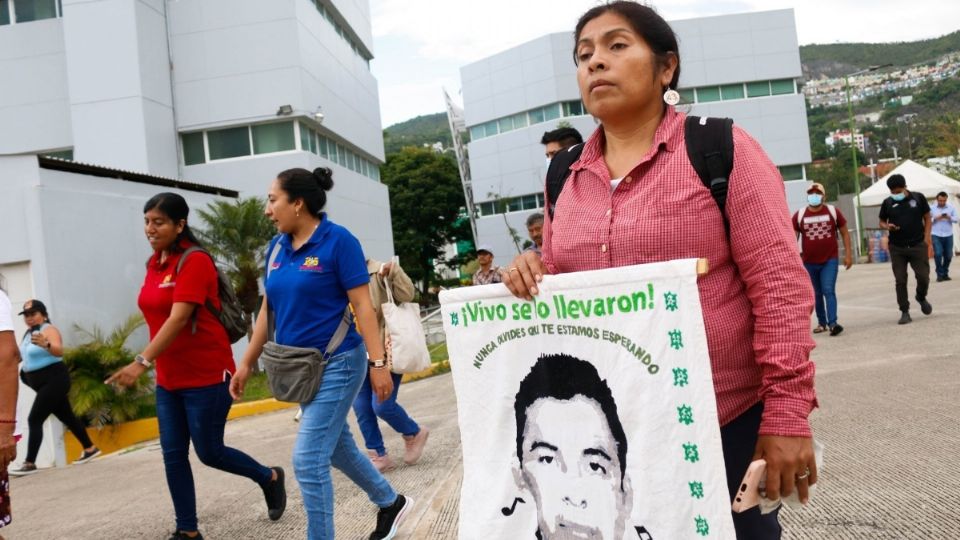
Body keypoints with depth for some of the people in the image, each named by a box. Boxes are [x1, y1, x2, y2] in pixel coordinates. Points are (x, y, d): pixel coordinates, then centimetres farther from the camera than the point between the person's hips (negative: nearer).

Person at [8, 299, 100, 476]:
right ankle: (90, 448, 26)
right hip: (43, 384, 9)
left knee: (34, 419, -14)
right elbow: (26, 355, 29)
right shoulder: (28, 333, 12)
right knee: (67, 417, 15)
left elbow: (59, 351, -33)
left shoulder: (49, 330, -14)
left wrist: (45, 344, -52)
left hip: (54, 380, -9)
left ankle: (30, 463, -13)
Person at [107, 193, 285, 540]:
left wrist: (142, 361, -31)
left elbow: (179, 318, -25)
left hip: (207, 375, -7)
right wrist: (154, 363, 13)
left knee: (209, 452, 3)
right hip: (169, 379, 8)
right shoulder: (154, 264, 8)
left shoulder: (195, 261, -16)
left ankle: (270, 478, 28)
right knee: (173, 455, 7)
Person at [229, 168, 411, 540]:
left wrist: (378, 362, -20)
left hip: (336, 364, -8)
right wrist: (247, 362, 14)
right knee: (338, 447, 20)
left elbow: (362, 306, -16)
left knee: (308, 459, -8)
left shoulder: (338, 240, -14)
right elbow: (268, 308, 12)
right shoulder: (277, 247, 6)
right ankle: (391, 503, 41)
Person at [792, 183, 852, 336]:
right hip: (809, 262, 2)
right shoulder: (799, 215, -1)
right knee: (817, 293, 12)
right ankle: (821, 322, 24)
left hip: (830, 260, -2)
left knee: (829, 291, -13)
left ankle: (832, 323, -17)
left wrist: (848, 254, 1)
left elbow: (845, 233, 6)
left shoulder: (833, 212, 0)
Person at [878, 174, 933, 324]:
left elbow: (927, 218, 6)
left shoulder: (918, 198, 0)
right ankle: (904, 312, 8)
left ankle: (921, 298, 30)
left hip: (918, 245, -1)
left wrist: (926, 237, -3)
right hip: (897, 248, 1)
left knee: (923, 276, -2)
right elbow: (882, 222, 13)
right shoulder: (887, 203, 2)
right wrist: (887, 226, -10)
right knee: (900, 281, 0)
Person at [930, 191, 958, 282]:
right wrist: (935, 218, -17)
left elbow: (956, 219, 2)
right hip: (936, 235, -2)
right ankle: (939, 274, -2)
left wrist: (949, 217, -18)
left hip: (948, 235, 2)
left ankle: (945, 274, 18)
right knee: (938, 254, -12)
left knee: (948, 255, 3)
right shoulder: (932, 208, 2)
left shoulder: (951, 207, 6)